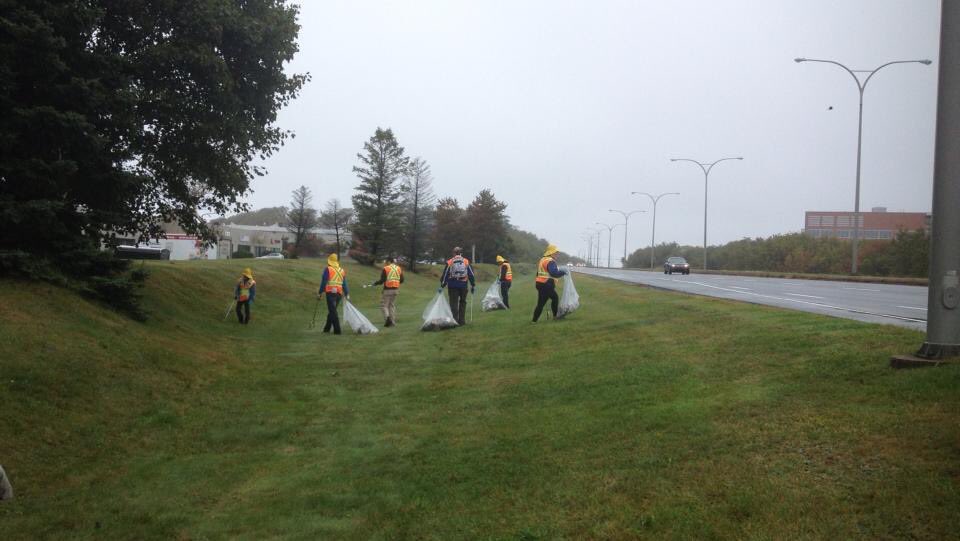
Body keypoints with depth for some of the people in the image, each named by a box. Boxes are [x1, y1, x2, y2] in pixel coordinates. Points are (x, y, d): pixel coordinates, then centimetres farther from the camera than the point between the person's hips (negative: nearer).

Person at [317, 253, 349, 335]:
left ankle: (337, 330, -13)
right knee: (332, 310, 17)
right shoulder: (342, 270, 12)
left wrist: (319, 293, -1)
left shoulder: (328, 269, -4)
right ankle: (327, 328, 27)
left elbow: (323, 282, -7)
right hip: (339, 294, 6)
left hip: (330, 293, -5)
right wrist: (347, 294, 16)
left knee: (332, 311, -5)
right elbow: (344, 284, 12)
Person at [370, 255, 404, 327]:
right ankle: (393, 322, 12)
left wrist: (374, 283, 0)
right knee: (392, 305, 14)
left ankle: (387, 316, -21)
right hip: (395, 290, 6)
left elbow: (382, 280, -15)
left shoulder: (386, 269, -11)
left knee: (384, 305, 3)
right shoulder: (399, 268, 7)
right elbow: (401, 280, 9)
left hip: (387, 289, -6)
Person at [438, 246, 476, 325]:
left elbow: (445, 275, -1)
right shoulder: (466, 262, 4)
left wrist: (442, 286, 3)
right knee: (462, 302, 14)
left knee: (454, 303, 2)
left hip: (452, 286, -1)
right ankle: (462, 320, 12)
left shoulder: (449, 262, 0)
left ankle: (455, 320, -3)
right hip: (463, 285, 1)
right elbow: (471, 274, 5)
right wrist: (473, 285, 12)